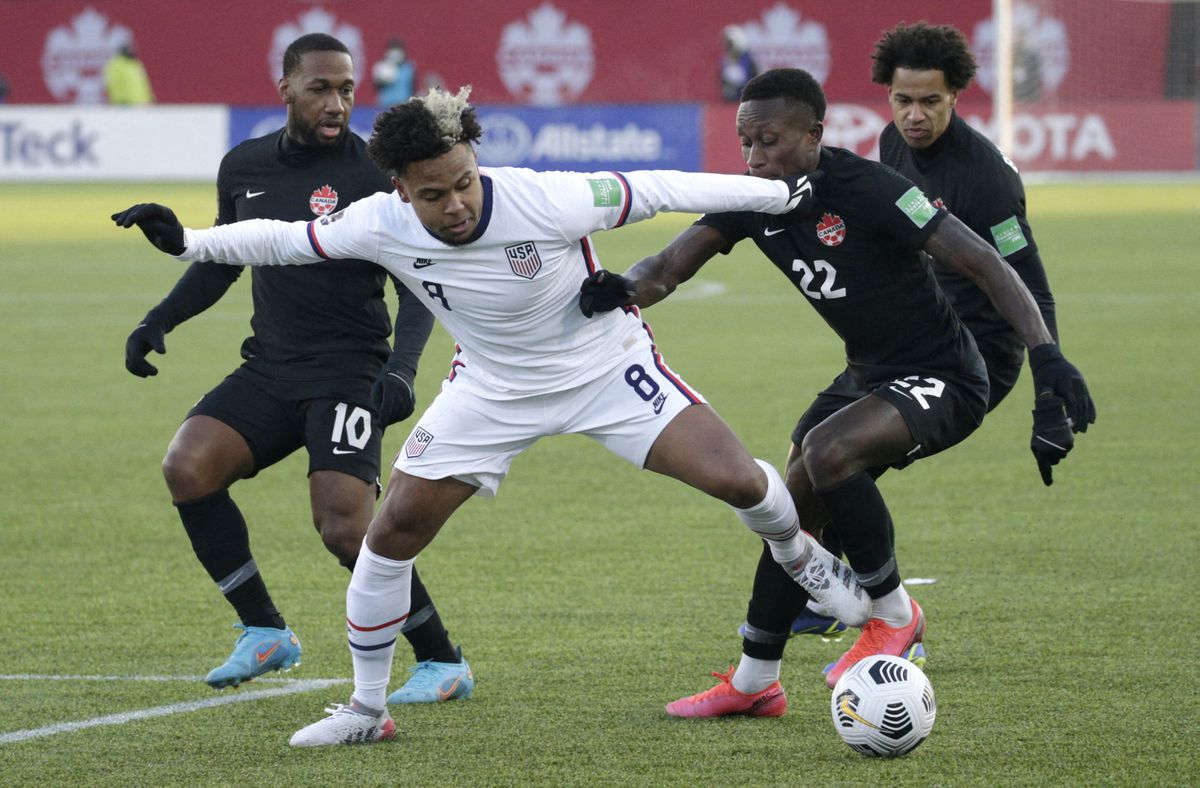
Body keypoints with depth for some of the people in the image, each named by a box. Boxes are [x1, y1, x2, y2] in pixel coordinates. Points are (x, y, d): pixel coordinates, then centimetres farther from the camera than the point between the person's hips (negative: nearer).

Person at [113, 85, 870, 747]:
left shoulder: (545, 202, -32)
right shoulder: (381, 226, -22)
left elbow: (656, 190, -22)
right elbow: (284, 238, -6)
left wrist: (780, 192, -18)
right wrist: (185, 241, -15)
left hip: (606, 363, -3)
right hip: (494, 387, 3)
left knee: (736, 480, -16)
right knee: (393, 532, -5)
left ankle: (800, 556, 19)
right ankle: (366, 709, 12)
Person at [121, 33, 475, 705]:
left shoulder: (374, 175, -9)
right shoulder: (244, 169, 8)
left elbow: (418, 288, -7)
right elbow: (222, 259, 24)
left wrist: (401, 368, -23)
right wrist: (159, 321, 12)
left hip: (349, 373, -6)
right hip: (269, 367, 6)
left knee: (345, 529, -20)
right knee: (187, 468, -16)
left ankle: (444, 663, 0)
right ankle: (265, 633, 0)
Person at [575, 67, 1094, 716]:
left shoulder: (868, 190, -25)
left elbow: (982, 262, -24)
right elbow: (670, 266, -7)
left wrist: (1045, 353, -34)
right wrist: (624, 288, -31)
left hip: (943, 382, -8)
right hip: (868, 375, 8)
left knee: (827, 452, -30)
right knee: (793, 509, 9)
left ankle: (894, 615, -11)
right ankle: (754, 682, 23)